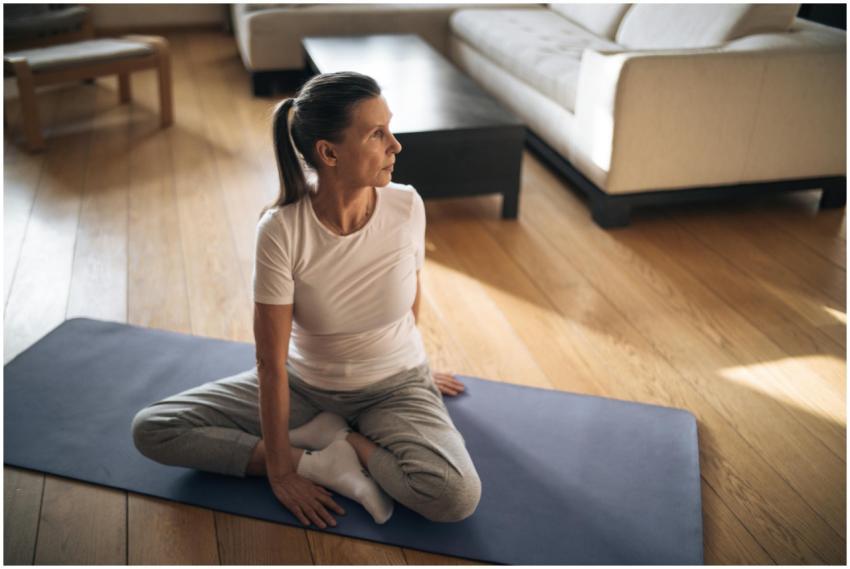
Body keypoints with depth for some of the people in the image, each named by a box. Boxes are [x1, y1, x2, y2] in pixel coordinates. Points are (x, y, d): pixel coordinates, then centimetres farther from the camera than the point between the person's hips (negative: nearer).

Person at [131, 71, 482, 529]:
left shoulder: (407, 206, -19)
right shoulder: (281, 230, -26)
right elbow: (271, 361, -21)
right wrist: (279, 469, -17)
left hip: (393, 384, 0)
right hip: (304, 383, 0)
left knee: (457, 496, -28)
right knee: (151, 429, -10)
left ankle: (325, 436, -5)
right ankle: (322, 465, -12)